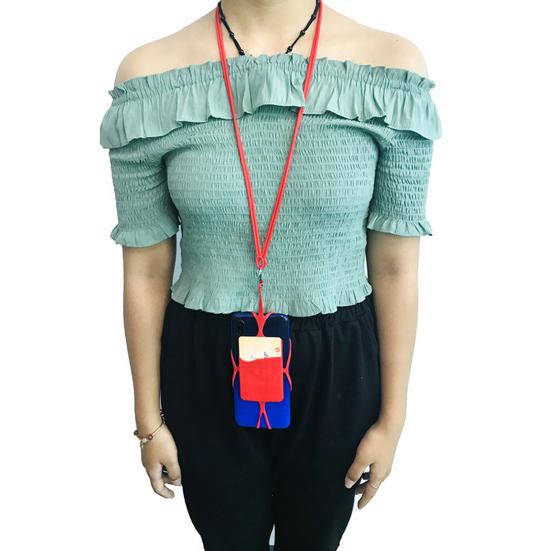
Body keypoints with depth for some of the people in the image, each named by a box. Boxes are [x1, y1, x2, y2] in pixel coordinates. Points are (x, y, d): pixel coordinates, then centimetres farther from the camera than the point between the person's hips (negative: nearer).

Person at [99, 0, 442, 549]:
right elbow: (145, 272, -4)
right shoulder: (151, 74, -11)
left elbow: (396, 269, -6)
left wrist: (391, 417, 1)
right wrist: (149, 419, 4)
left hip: (336, 371, 1)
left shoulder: (390, 66, -11)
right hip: (206, 374, 0)